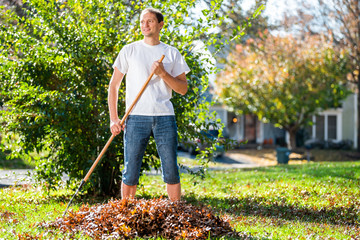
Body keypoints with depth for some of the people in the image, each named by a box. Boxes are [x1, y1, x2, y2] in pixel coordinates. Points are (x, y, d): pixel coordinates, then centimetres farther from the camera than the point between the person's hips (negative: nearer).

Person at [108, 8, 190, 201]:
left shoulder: (172, 53, 11)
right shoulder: (129, 50, 8)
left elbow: (183, 89, 8)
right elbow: (114, 86, 9)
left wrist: (163, 73, -8)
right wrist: (113, 118, 0)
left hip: (165, 117, 1)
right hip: (136, 118, -1)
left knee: (171, 172, 2)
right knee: (130, 174, -2)